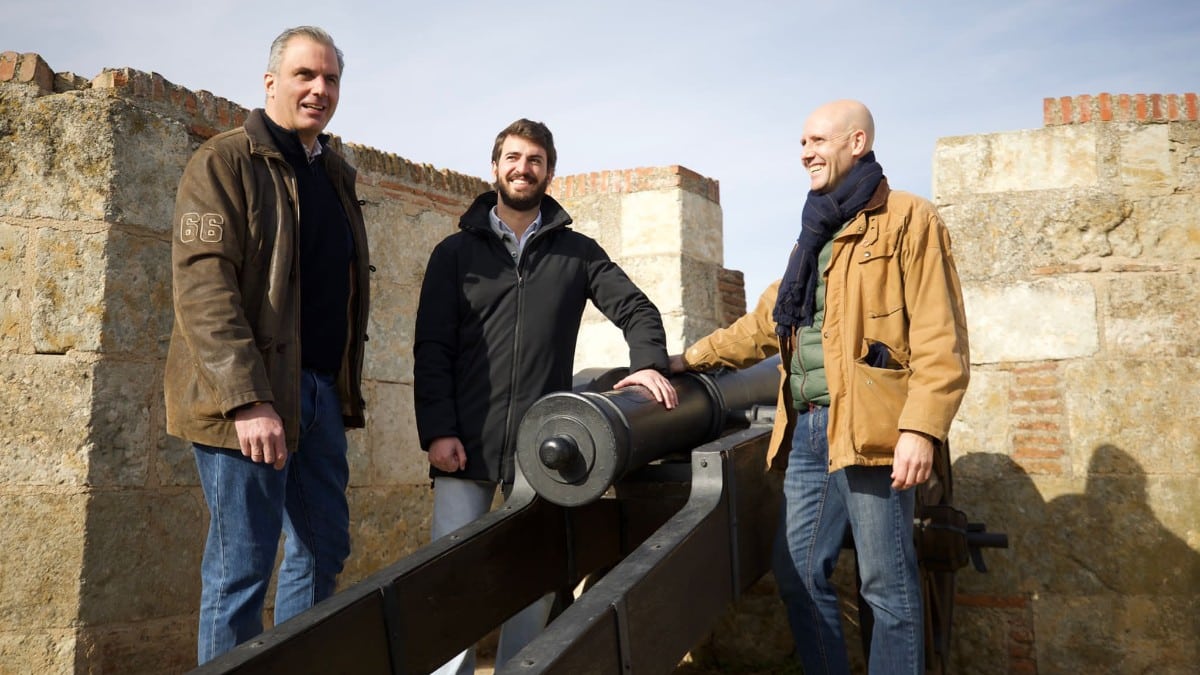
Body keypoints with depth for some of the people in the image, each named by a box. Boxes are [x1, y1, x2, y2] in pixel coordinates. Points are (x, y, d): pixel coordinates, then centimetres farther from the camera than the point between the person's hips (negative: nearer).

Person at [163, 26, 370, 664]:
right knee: (242, 565, 0)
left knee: (323, 550, 14)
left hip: (322, 391, 8)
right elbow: (201, 284, -15)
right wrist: (247, 398, -23)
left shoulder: (336, 175, 19)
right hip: (250, 397, -7)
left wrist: (348, 388, 14)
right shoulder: (225, 160, -4)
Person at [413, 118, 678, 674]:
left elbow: (635, 308, 11)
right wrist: (437, 431, -9)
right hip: (466, 445, -1)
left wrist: (648, 362, -9)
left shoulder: (576, 252, 12)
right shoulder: (456, 252, 8)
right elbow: (431, 349, 2)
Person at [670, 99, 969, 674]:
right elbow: (766, 324, 27)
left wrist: (920, 428, -20)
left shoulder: (908, 221, -2)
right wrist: (690, 358, 25)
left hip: (869, 429, -7)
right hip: (807, 431, 7)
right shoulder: (815, 237, 21)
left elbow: (939, 339, -10)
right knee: (798, 575, 11)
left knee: (888, 587, 2)